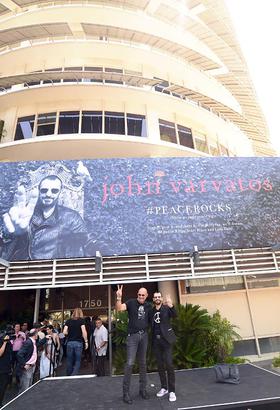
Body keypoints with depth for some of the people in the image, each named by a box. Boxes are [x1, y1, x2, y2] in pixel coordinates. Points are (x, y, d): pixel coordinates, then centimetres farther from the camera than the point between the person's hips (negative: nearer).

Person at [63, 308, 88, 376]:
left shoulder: (68, 321, 6)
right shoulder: (81, 320, -2)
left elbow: (64, 332, 0)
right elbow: (84, 332, -11)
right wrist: (86, 341, -4)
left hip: (69, 342, 3)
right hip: (78, 343, -3)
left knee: (69, 361, 15)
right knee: (78, 361, 6)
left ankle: (69, 376, 22)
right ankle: (74, 375, -9)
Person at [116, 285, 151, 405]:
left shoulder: (148, 306, 5)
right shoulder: (131, 302, -9)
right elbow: (119, 309, -23)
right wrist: (119, 297, -40)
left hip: (144, 336, 4)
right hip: (133, 336, -4)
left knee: (143, 363, 14)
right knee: (130, 363, -5)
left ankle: (142, 388, 28)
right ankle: (126, 392, 8)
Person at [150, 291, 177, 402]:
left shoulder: (166, 308, -5)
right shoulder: (151, 311, 4)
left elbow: (174, 315, -24)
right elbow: (150, 324, 10)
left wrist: (171, 306, -41)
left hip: (165, 339, -4)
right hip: (156, 340, 4)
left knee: (169, 364, -6)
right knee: (160, 365, 13)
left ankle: (172, 391, 5)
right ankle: (164, 388, 27)